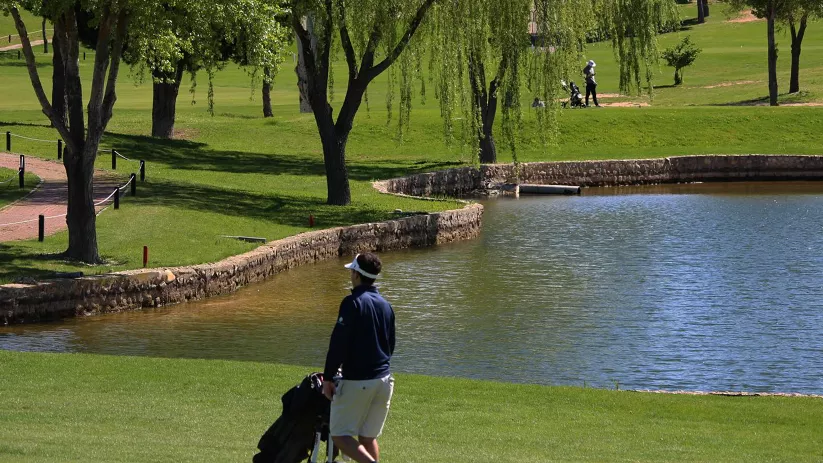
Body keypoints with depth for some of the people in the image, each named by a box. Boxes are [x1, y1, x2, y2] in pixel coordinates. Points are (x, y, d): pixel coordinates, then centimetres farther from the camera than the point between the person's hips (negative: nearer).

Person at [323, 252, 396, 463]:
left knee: (340, 434, -1)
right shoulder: (385, 305, 12)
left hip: (356, 381, -7)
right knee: (368, 436, 14)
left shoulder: (352, 302, -12)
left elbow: (338, 343, -16)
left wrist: (328, 377, -10)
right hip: (383, 380, 7)